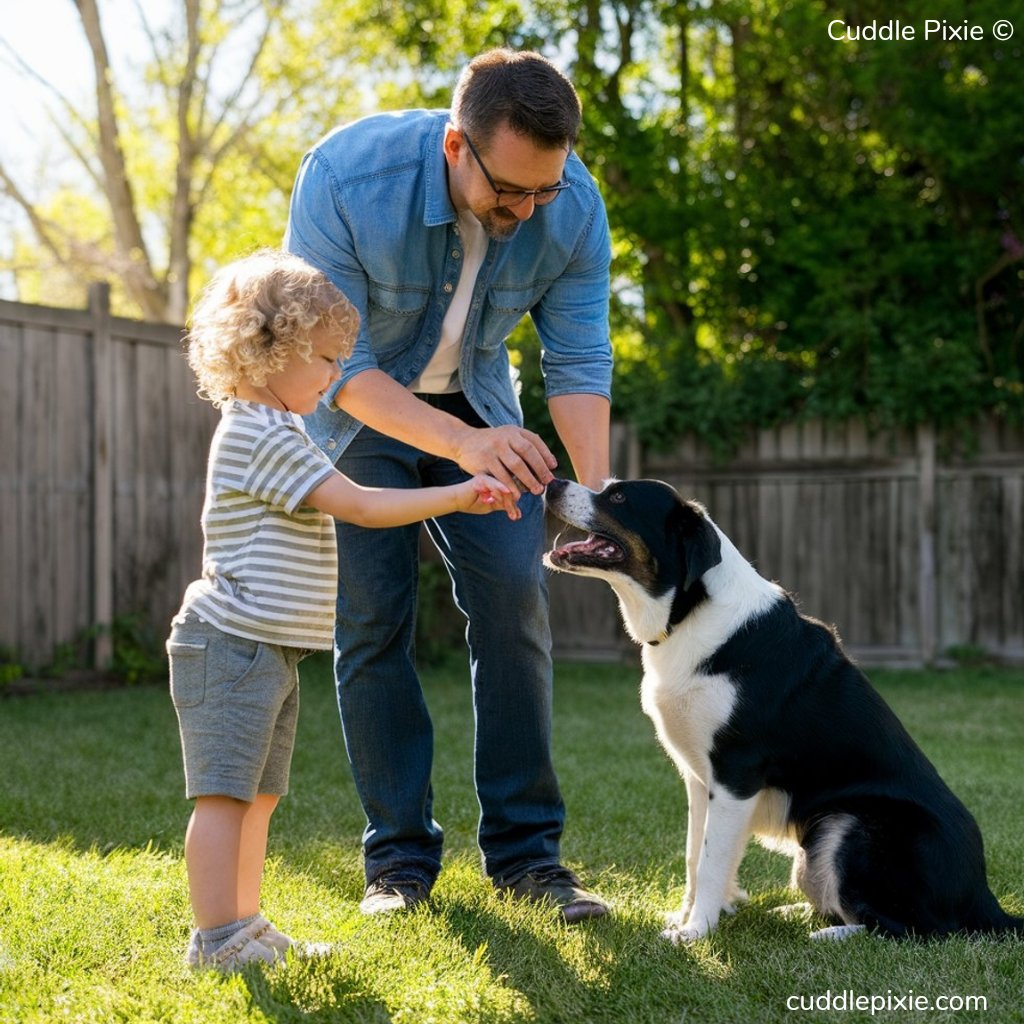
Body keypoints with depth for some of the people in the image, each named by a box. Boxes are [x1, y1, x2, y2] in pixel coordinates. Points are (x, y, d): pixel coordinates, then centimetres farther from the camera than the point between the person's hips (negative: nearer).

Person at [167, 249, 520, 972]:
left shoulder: (272, 431, 19)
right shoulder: (259, 434, -16)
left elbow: (340, 508, 28)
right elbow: (358, 506, -19)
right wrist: (455, 497, -14)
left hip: (269, 651, 11)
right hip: (231, 644, -11)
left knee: (259, 797, 13)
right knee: (225, 793, -8)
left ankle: (247, 928, 19)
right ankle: (218, 940, -6)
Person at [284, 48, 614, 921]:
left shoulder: (574, 207, -24)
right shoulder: (347, 176, -34)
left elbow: (578, 358, -16)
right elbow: (335, 359, -33)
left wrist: (595, 490, -30)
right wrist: (460, 445, -45)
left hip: (476, 403, 2)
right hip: (356, 408, -2)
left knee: (514, 598, -9)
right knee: (372, 620, -6)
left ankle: (526, 852, -1)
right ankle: (400, 857, 4)